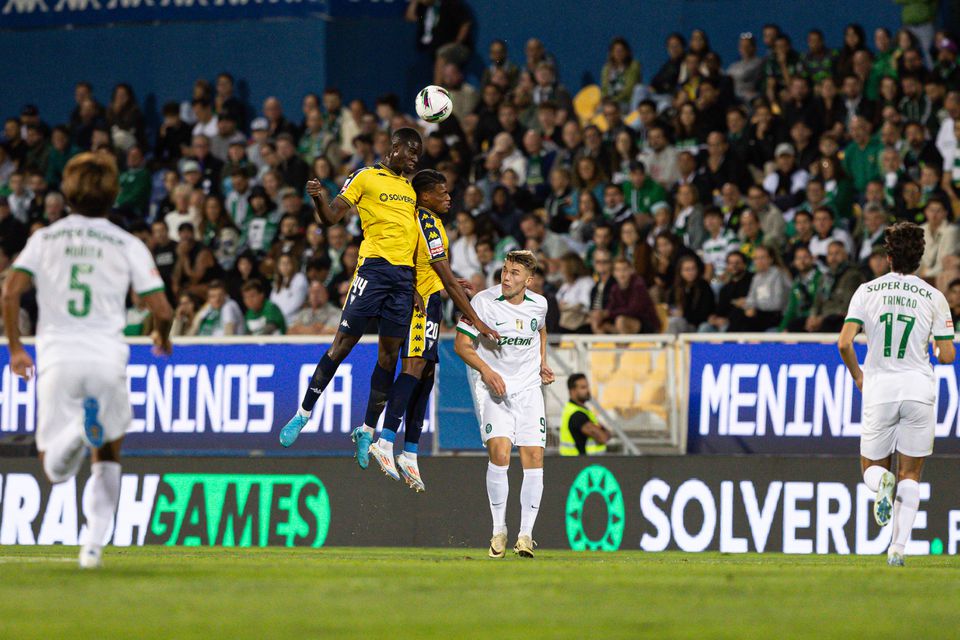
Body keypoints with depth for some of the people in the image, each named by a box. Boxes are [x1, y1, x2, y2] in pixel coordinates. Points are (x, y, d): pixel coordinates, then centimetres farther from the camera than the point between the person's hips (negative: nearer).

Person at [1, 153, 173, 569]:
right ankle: (94, 543, 5)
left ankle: (74, 435, -31)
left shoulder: (45, 238, 11)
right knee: (108, 454, 20)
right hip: (107, 359, 0)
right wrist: (162, 337, 24)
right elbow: (161, 310, 1)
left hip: (56, 359, 0)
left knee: (55, 470, 4)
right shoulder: (128, 245, 7)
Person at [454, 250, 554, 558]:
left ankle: (526, 534, 2)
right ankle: (499, 530, -7)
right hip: (493, 386, -3)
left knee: (534, 457, -7)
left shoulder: (538, 304, 3)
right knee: (499, 452, -21)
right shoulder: (483, 301, -9)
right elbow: (461, 344, -5)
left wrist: (542, 362, 12)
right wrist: (486, 371, -20)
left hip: (529, 387, 3)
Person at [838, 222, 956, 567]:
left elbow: (844, 343, -8)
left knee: (871, 467, 16)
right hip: (919, 387, 0)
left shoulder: (867, 291, 0)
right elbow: (947, 355, 0)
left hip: (879, 387, 0)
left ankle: (882, 482, -22)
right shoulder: (934, 297, 0)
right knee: (910, 475, 9)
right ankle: (898, 548, -6)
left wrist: (857, 375, 10)